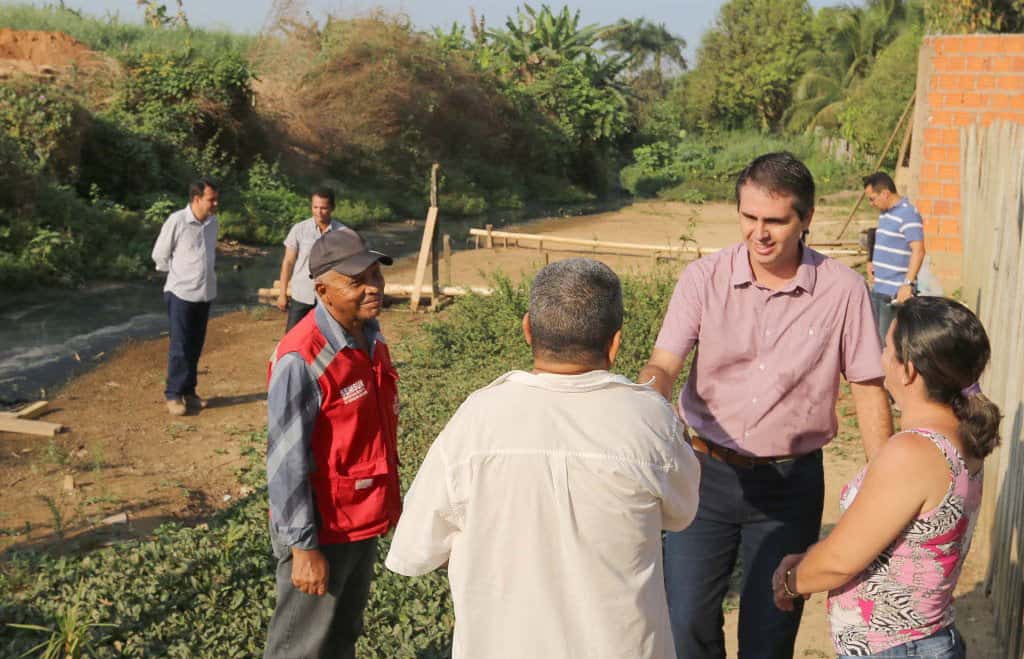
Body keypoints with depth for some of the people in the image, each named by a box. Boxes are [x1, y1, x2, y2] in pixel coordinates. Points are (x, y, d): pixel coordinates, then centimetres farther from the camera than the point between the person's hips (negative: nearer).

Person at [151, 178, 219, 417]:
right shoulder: (177, 221, -15)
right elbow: (159, 255, -5)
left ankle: (189, 391, 23)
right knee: (180, 347, -1)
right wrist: (180, 274, 4)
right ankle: (173, 394, 9)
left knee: (195, 346, 12)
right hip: (181, 293, -6)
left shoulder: (212, 221, 3)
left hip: (205, 293, 6)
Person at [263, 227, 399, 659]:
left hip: (364, 520, 8)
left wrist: (387, 504, 15)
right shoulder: (300, 360, -26)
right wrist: (302, 546, -20)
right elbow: (286, 461, -23)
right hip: (321, 529, -7)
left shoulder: (370, 335, 0)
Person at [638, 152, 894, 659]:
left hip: (791, 483, 0)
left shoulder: (843, 290, -8)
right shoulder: (703, 279, -8)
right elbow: (663, 366, -16)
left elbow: (868, 389, -1)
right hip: (709, 472, 1)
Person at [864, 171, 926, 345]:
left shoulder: (908, 214, -15)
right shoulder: (884, 214, 15)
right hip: (878, 289, 9)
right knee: (876, 337, 17)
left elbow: (918, 250, -22)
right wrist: (872, 263, 13)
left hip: (896, 293, -9)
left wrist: (908, 283, -27)